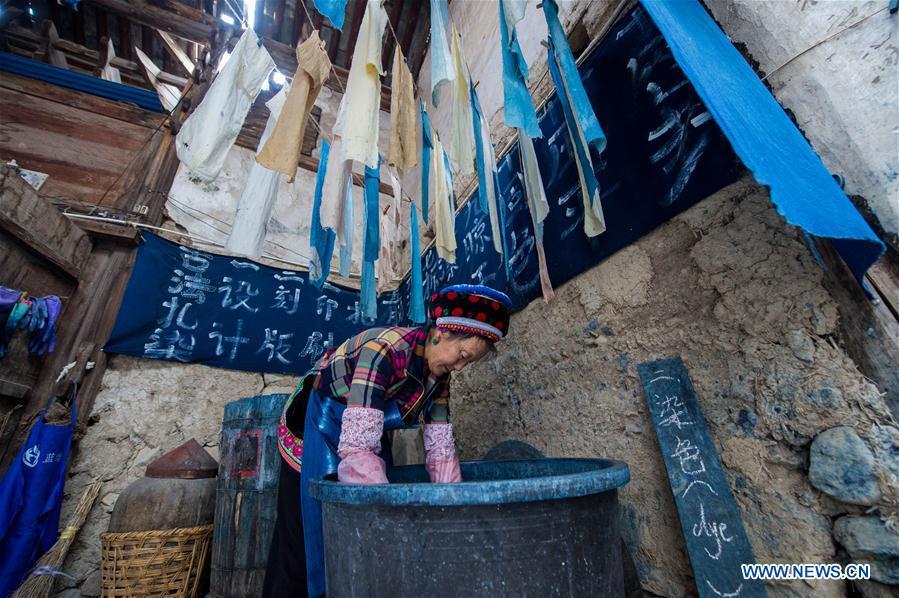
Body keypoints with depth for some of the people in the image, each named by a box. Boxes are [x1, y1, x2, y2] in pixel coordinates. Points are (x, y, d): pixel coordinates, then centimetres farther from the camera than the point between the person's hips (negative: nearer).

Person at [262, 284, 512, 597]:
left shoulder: (438, 374, -10)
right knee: (305, 539, 5)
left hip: (363, 432, 7)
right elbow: (357, 448, -39)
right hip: (314, 431, -6)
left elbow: (440, 448, -9)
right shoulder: (385, 350, -35)